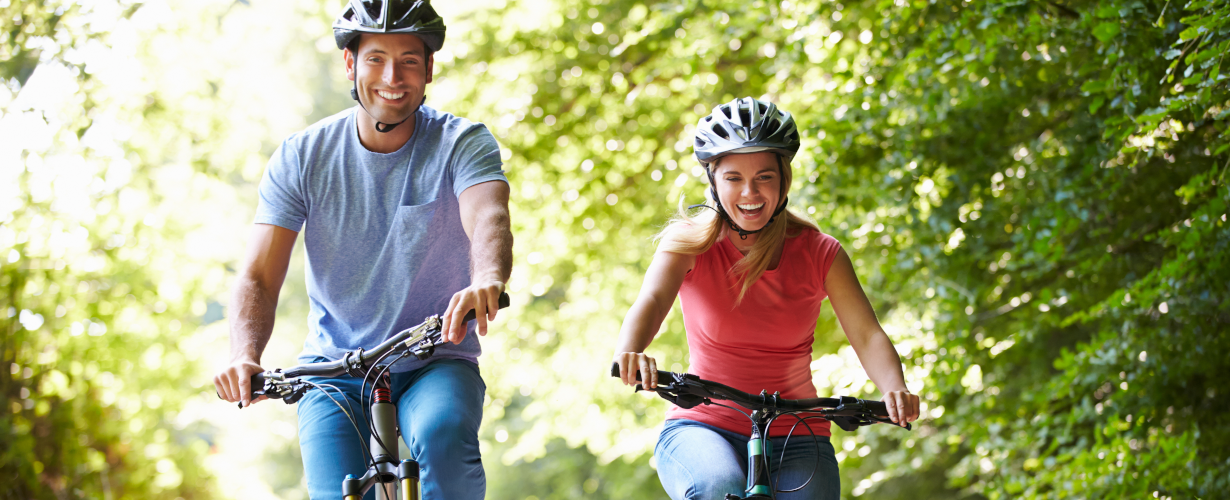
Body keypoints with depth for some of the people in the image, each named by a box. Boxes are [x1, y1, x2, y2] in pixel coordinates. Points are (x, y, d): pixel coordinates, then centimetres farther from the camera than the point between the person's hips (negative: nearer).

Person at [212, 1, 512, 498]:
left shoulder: (462, 143, -8)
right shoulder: (302, 157, -4)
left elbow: (488, 219, -29)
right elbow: (258, 278, -10)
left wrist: (486, 280, -53)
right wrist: (244, 355, -32)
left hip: (435, 364, -1)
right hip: (335, 370, 2)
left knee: (442, 437, -33)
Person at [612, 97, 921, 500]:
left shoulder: (818, 252, 0)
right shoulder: (690, 241, -3)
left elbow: (867, 335, -9)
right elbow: (650, 302, -21)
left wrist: (894, 390, -31)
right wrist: (629, 352, -45)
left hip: (794, 438, 2)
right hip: (703, 428, -2)